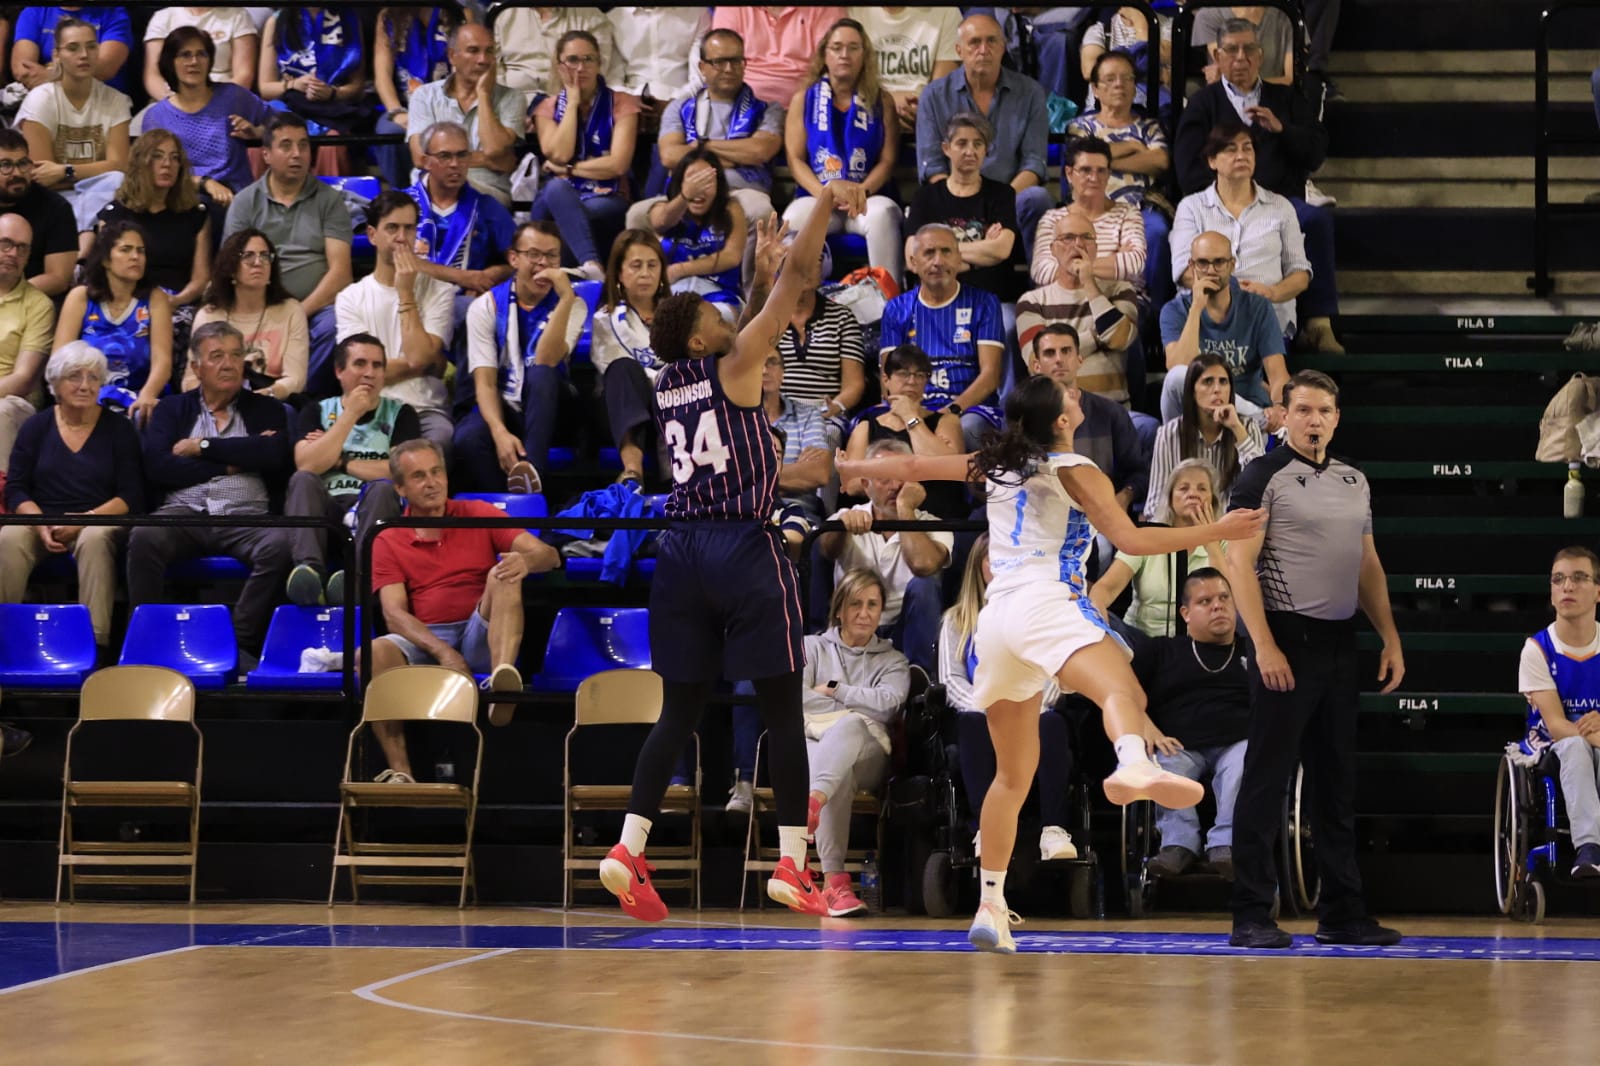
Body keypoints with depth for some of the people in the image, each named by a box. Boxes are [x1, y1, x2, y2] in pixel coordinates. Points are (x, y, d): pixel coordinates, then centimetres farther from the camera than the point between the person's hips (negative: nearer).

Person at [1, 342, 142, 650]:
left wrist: (85, 519, -16)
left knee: (94, 539, -38)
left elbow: (131, 497, 0)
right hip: (42, 520, 2)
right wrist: (41, 525, -13)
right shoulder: (36, 427, 11)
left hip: (98, 522, -2)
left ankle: (96, 641, -42)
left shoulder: (119, 429, 6)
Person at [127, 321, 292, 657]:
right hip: (184, 513, 0)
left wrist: (202, 446, 0)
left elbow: (274, 454, -3)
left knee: (278, 544, -34)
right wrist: (232, 463, 0)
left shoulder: (266, 410, 20)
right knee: (144, 536, -34)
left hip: (244, 516, 0)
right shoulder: (172, 409, 20)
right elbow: (156, 467, 1)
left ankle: (241, 641, -29)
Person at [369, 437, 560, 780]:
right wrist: (442, 652, -22)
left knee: (503, 576, -27)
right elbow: (395, 614, -3)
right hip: (425, 641, 0)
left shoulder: (477, 514, 11)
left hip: (481, 638, 0)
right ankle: (399, 769, -34)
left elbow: (549, 555, 1)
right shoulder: (388, 543, 10)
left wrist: (526, 560, -26)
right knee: (376, 652, -31)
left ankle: (503, 678, -52)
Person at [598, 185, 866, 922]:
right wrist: (827, 203, 0)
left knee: (679, 712, 10)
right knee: (783, 710, 0)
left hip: (682, 552, 6)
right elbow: (793, 288, -5)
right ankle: (792, 863, -4)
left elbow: (743, 338, 32)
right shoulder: (732, 368, -5)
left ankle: (628, 849, -3)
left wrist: (761, 273, 32)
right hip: (745, 549, -6)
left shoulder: (669, 384, 13)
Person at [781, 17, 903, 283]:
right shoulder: (804, 99, 11)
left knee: (883, 214, -36)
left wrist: (862, 191, -16)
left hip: (868, 198, 0)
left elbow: (887, 160, 4)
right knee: (792, 220, -35)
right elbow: (795, 158, 4)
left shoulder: (881, 103, 11)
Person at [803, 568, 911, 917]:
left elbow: (888, 703, 1)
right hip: (811, 744, 0)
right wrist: (857, 705, 3)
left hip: (866, 752, 0)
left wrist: (833, 690, 4)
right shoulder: (812, 648, 23)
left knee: (849, 726, -39)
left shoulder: (893, 662, 23)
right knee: (840, 775, -39)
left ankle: (812, 804, -68)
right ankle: (834, 881, -52)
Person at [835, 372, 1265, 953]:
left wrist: (849, 467, 51)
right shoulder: (1075, 472, 6)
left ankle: (990, 907, 18)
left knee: (1013, 775, 18)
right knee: (1123, 691, -34)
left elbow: (913, 465, 34)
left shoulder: (994, 464, 23)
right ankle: (1133, 767, -69)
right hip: (1047, 602, -7)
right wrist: (1217, 532, 2)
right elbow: (1130, 539, -3)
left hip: (995, 618, 7)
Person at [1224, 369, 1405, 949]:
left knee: (1337, 782, 11)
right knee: (1266, 780, -5)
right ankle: (1251, 917, -3)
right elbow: (1240, 563, -11)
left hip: (1338, 644, 7)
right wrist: (1264, 645, -19)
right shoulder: (1264, 477, -6)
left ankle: (1342, 912, 17)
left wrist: (1391, 637, 13)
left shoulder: (1354, 480, 15)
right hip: (1286, 642, -7)